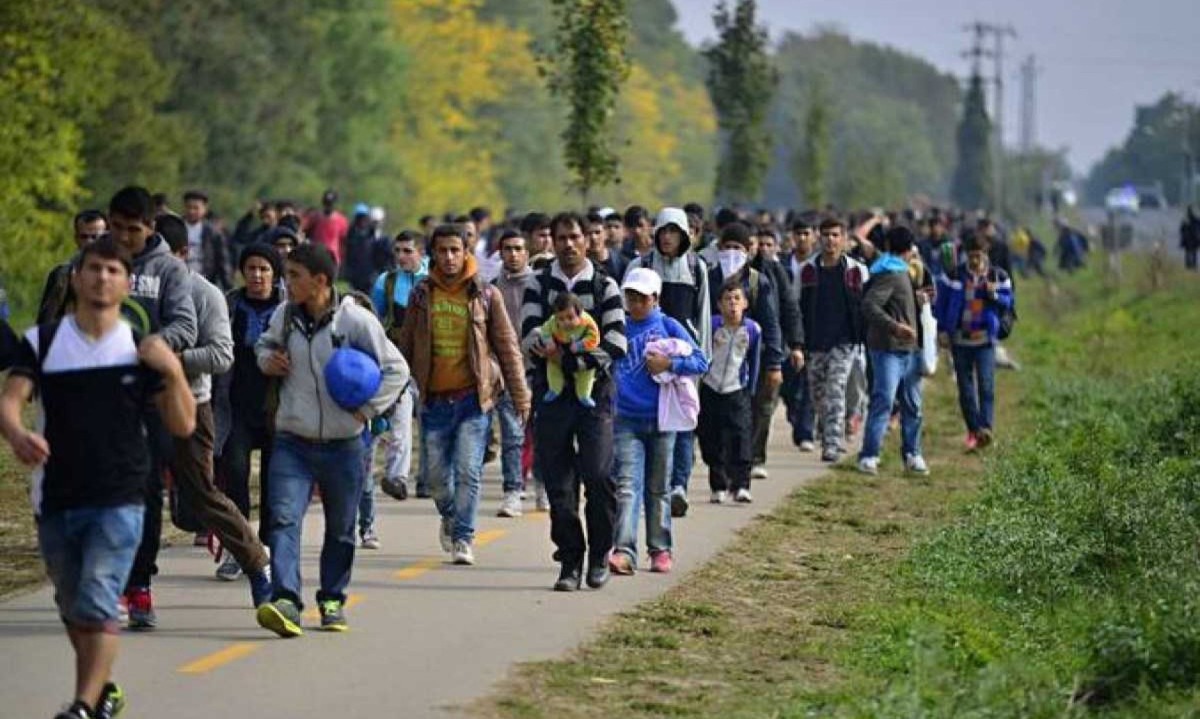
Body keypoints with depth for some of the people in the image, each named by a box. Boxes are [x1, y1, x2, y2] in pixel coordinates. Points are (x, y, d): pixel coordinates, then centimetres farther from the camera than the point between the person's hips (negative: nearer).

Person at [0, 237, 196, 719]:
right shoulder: (42, 342, 4)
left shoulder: (140, 350, 5)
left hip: (119, 500, -2)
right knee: (73, 609, 16)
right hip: (55, 498, 2)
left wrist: (173, 370, -12)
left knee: (97, 604, -18)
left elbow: (183, 425, 5)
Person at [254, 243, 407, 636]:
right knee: (284, 519, -16)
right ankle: (285, 602, -25)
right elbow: (265, 344, 22)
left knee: (340, 529, 12)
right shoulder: (284, 315, 0)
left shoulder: (356, 320, -12)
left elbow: (396, 369, -3)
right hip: (292, 441, 2)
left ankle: (332, 600, 29)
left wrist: (367, 409, -9)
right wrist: (267, 360, -1)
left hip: (343, 445, -2)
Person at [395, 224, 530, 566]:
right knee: (436, 474, 8)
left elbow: (507, 346, 2)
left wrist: (520, 395, -1)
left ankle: (463, 538, 3)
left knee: (468, 471, -8)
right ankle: (450, 516, 37)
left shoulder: (486, 294, -1)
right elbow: (406, 345, 12)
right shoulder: (422, 294, 5)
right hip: (434, 398, 2)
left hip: (472, 397, -2)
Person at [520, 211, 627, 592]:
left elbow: (616, 344, -4)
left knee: (597, 474, -14)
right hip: (551, 393, 2)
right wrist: (547, 348, -23)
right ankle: (570, 560, 9)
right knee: (559, 482, 1)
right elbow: (529, 333, -3)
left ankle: (600, 553, 3)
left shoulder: (604, 287, 5)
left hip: (594, 392, -2)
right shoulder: (539, 285, 10)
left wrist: (575, 360, -13)